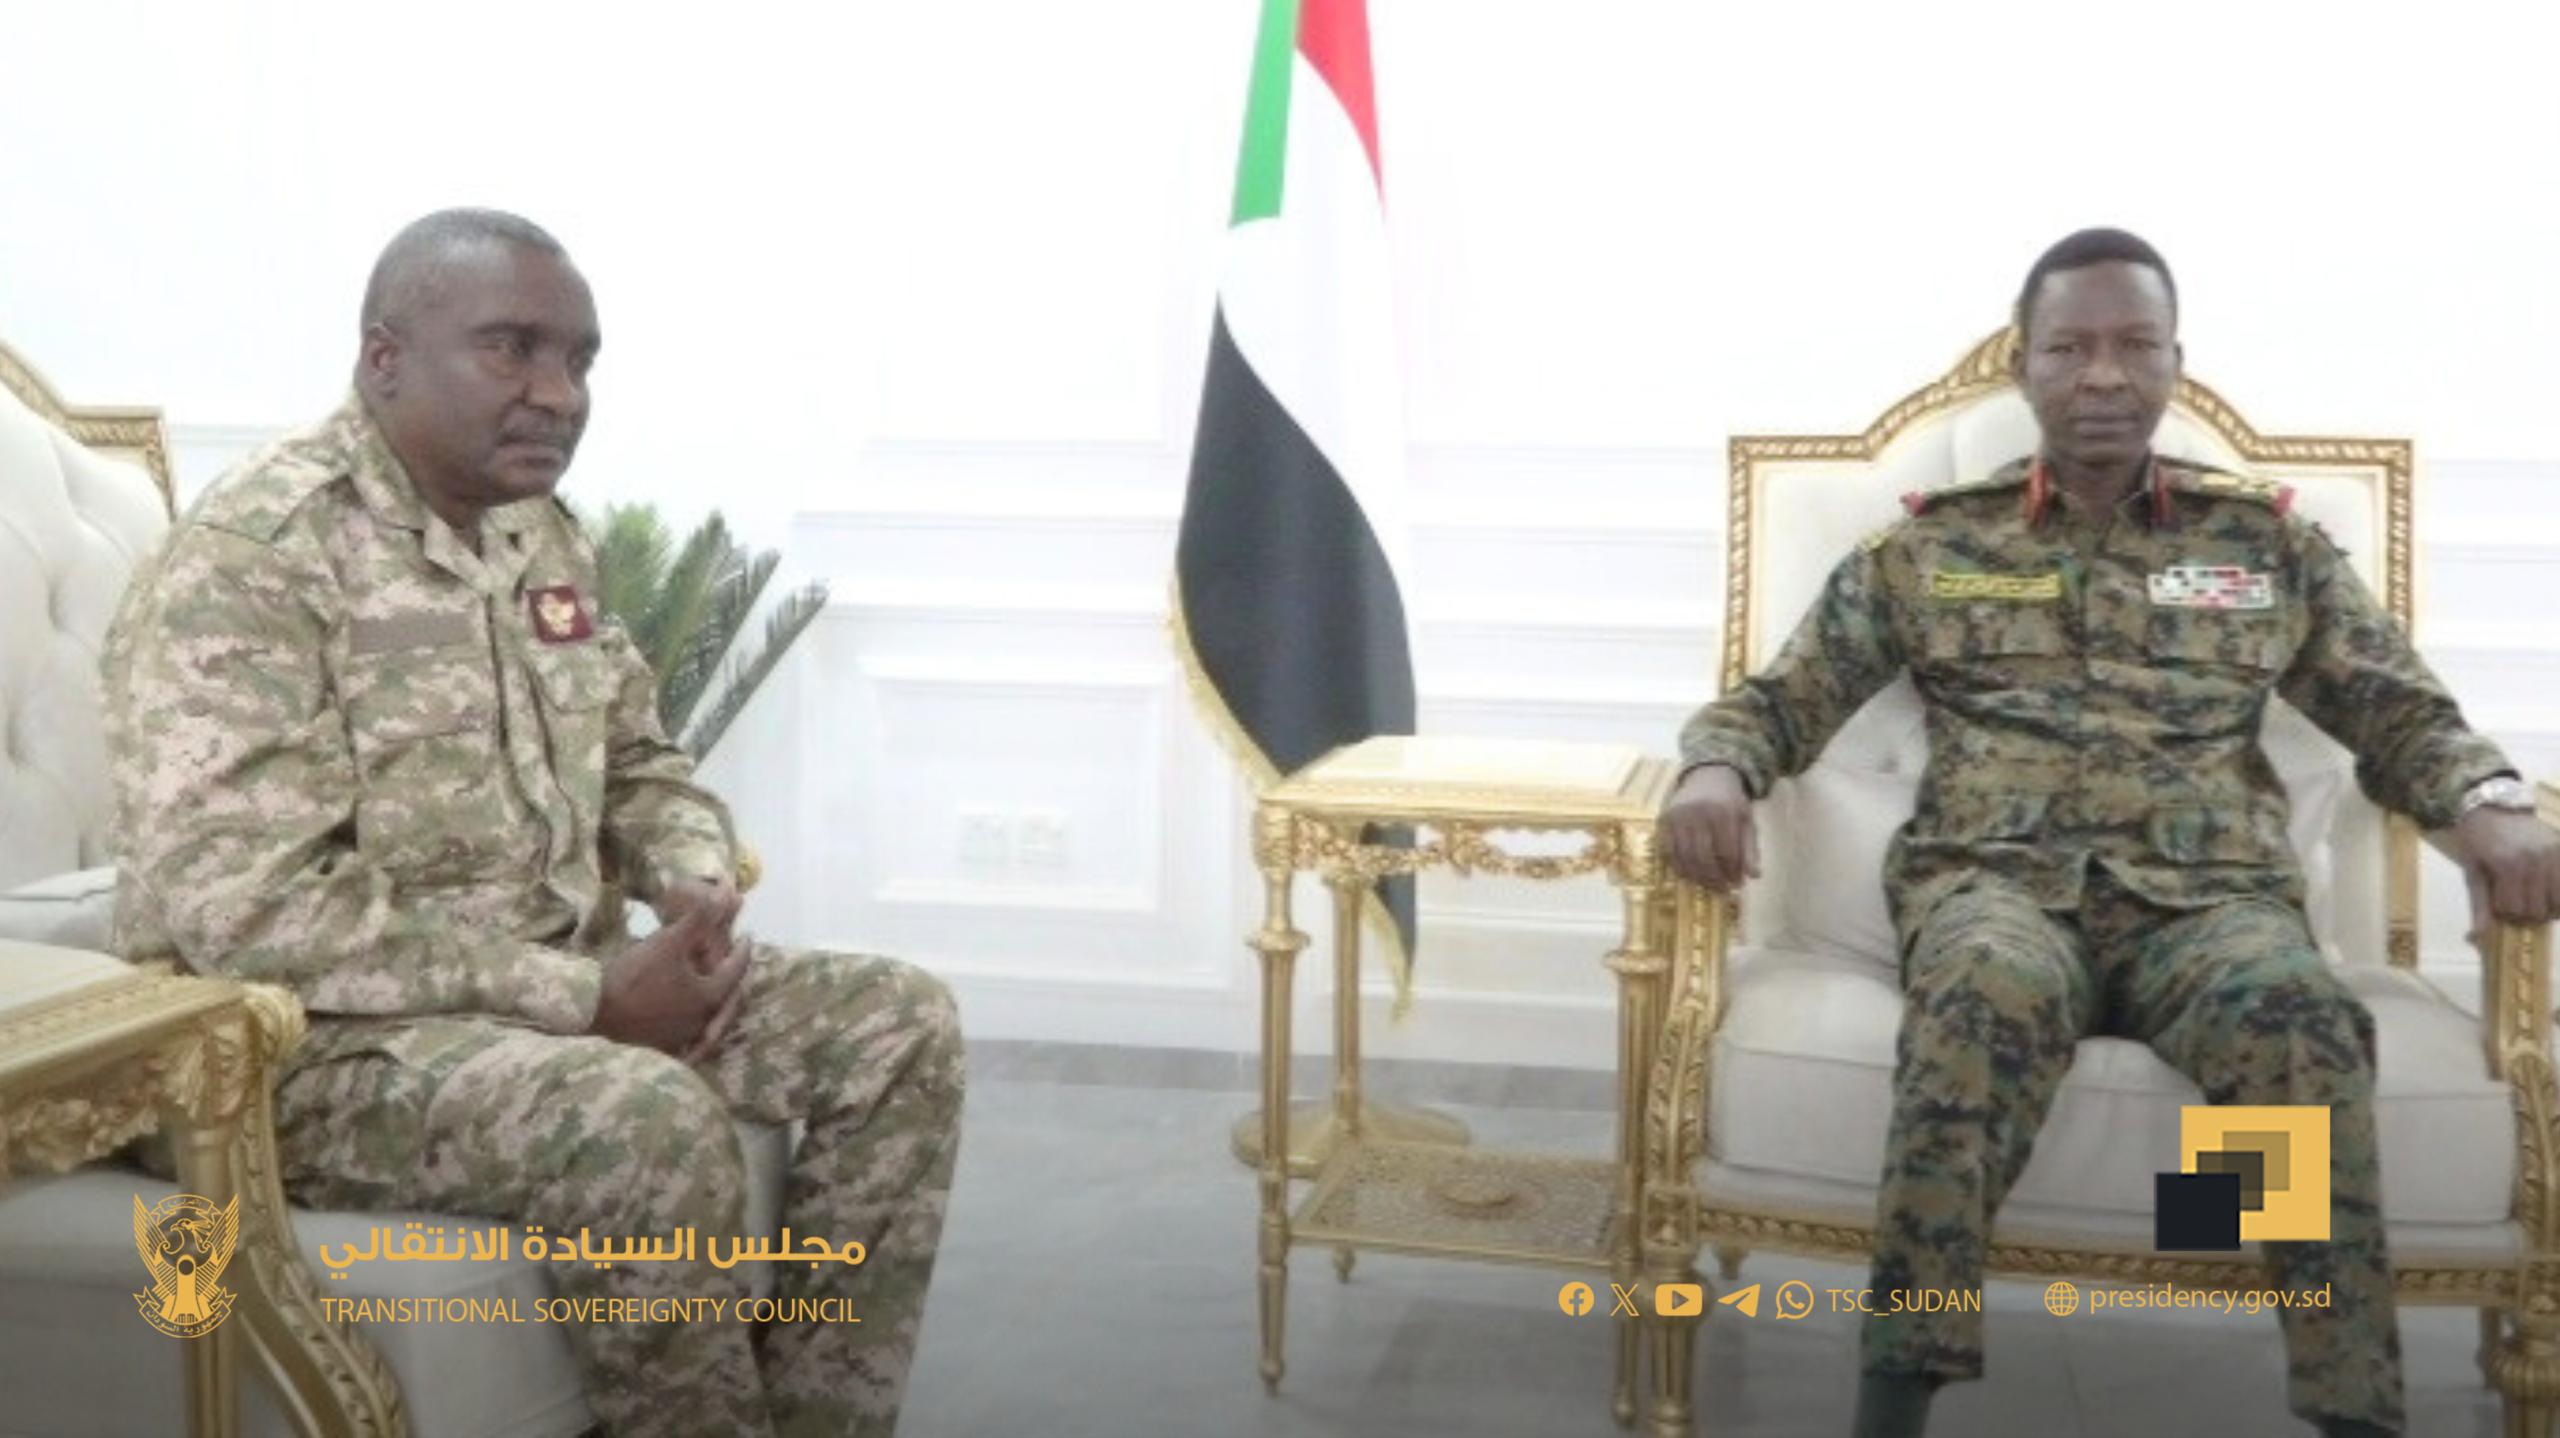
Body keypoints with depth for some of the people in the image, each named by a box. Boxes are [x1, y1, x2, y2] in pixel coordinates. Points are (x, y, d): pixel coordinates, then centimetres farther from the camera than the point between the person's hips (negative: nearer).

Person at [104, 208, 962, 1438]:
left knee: (900, 1023, -3)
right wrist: (585, 994, -25)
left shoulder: (539, 533, 8)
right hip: (320, 1039, -8)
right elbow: (247, 915, -26)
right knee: (652, 1120, -34)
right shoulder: (248, 561, -18)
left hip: (551, 986, 8)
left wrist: (698, 887, -5)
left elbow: (637, 762, 19)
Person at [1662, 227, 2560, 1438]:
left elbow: (2402, 713, 18)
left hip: (2208, 896, 1)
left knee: (2299, 1013, -36)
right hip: (1996, 880, -1)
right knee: (1990, 991, -40)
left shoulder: (2268, 541, 21)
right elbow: (1778, 701, 15)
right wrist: (1714, 767, -10)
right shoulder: (1929, 545, 17)